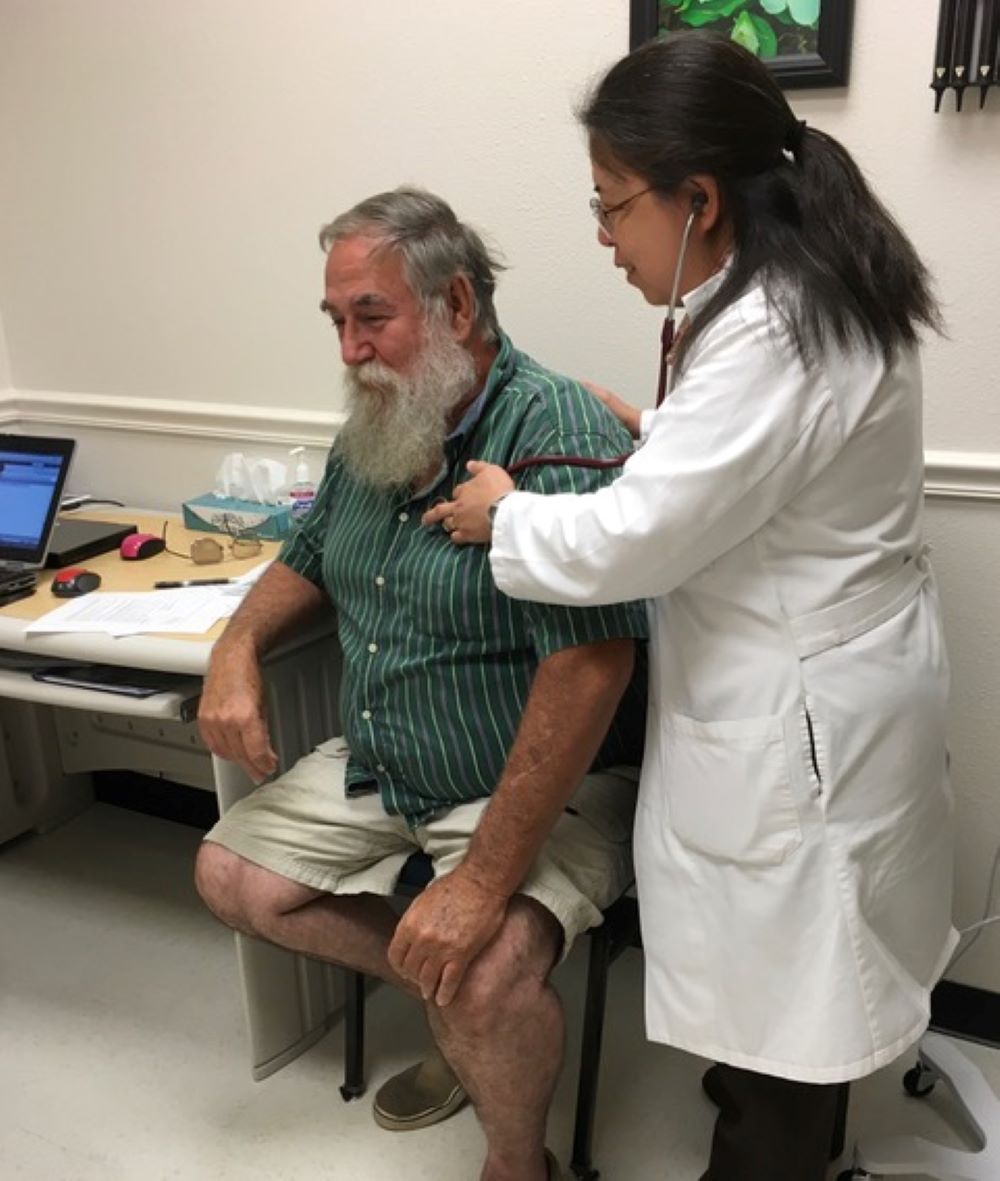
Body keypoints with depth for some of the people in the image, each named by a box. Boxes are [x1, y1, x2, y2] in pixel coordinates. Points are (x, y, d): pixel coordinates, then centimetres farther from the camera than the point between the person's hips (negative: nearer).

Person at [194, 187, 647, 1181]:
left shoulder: (558, 436, -23)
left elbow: (589, 667, -31)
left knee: (485, 979, -28)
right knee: (229, 875, 9)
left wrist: (484, 880, -32)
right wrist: (239, 644, -3)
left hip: (541, 790, -8)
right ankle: (451, 1002, 20)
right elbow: (307, 564, 19)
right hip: (376, 768, 9)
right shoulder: (371, 435, 4)